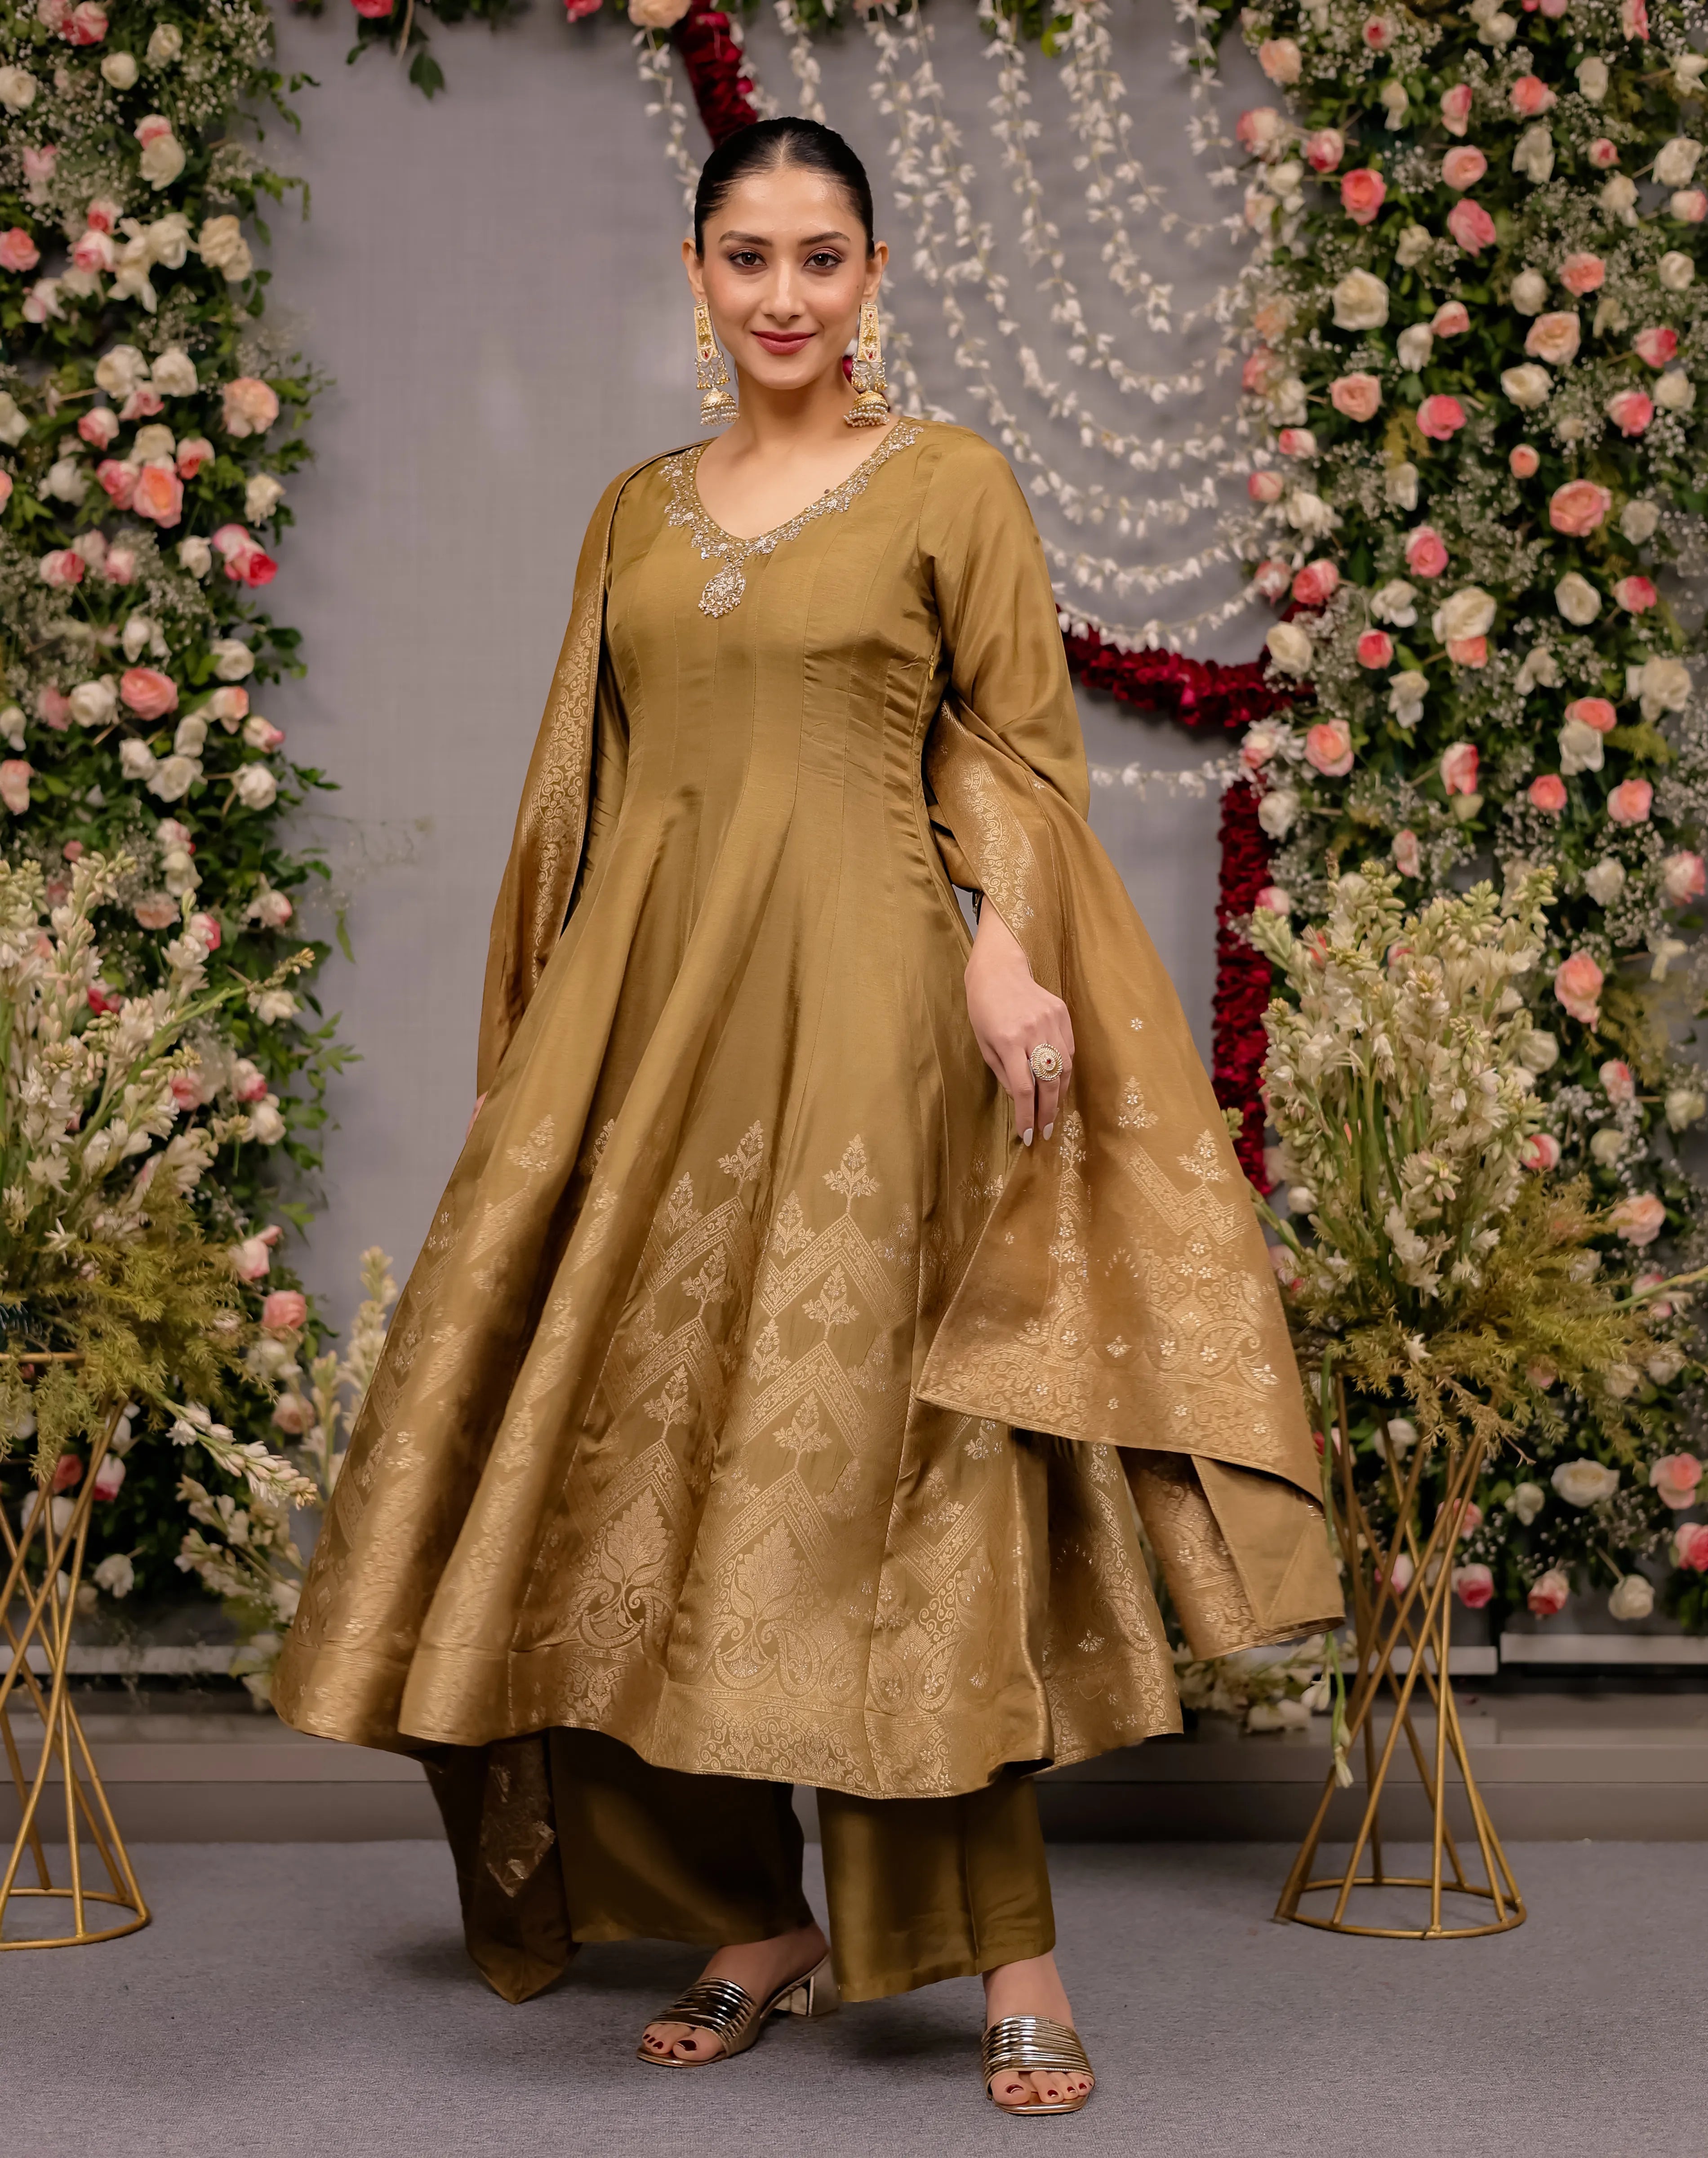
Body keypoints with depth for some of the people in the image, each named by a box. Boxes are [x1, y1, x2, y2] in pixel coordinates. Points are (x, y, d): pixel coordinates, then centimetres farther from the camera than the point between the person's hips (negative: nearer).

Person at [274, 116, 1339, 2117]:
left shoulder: (951, 486, 4)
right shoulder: (634, 513, 16)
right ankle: (760, 1920, 16)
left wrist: (1001, 942, -16)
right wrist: (555, 1031, 11)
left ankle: (1007, 1955, 2)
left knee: (869, 1445, -7)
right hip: (651, 1012, 5)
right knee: (643, 1442, 3)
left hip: (860, 1001, -5)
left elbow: (1015, 746, 1)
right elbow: (579, 786, 17)